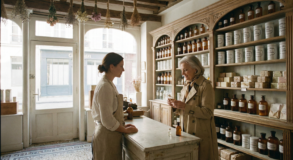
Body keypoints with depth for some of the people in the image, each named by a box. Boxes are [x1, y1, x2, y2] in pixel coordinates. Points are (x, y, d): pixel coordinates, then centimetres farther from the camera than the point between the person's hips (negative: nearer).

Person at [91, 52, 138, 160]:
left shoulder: (109, 84, 8)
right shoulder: (105, 86, -21)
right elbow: (107, 120, -23)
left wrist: (123, 126, 9)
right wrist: (125, 130, -10)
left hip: (109, 135, 9)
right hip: (107, 136, -9)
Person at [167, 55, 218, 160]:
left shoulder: (205, 85, -12)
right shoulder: (187, 86, 10)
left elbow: (207, 112, -19)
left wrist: (184, 106, -25)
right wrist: (175, 107, -4)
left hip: (200, 135, -7)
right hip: (186, 132, 7)